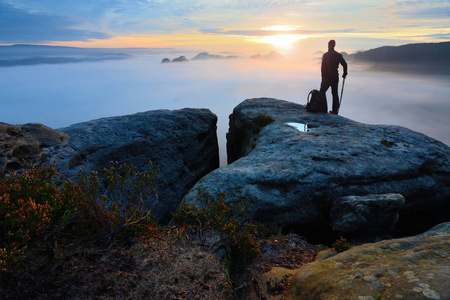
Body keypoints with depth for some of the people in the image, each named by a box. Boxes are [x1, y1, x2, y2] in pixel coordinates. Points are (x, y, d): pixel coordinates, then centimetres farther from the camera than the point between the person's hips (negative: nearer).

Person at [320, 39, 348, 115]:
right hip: (335, 77, 5)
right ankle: (335, 110, 11)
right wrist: (344, 74, 20)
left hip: (327, 77, -5)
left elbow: (323, 66, -14)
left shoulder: (325, 55, -9)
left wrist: (323, 76, -6)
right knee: (335, 93, 9)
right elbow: (345, 64, 9)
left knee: (322, 91, 4)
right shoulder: (339, 55, 6)